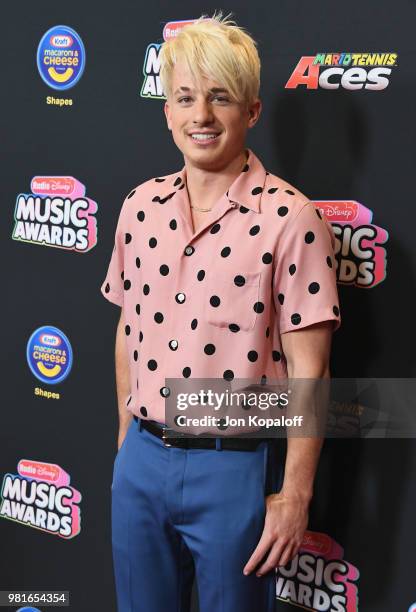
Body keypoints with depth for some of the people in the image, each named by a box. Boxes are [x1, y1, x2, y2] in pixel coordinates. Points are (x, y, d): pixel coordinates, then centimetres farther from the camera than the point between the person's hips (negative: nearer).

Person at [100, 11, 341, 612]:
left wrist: (295, 493, -10)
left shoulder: (290, 218, -13)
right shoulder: (141, 207, 3)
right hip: (140, 459, 5)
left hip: (235, 467, -4)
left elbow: (308, 369, -12)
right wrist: (127, 434, 15)